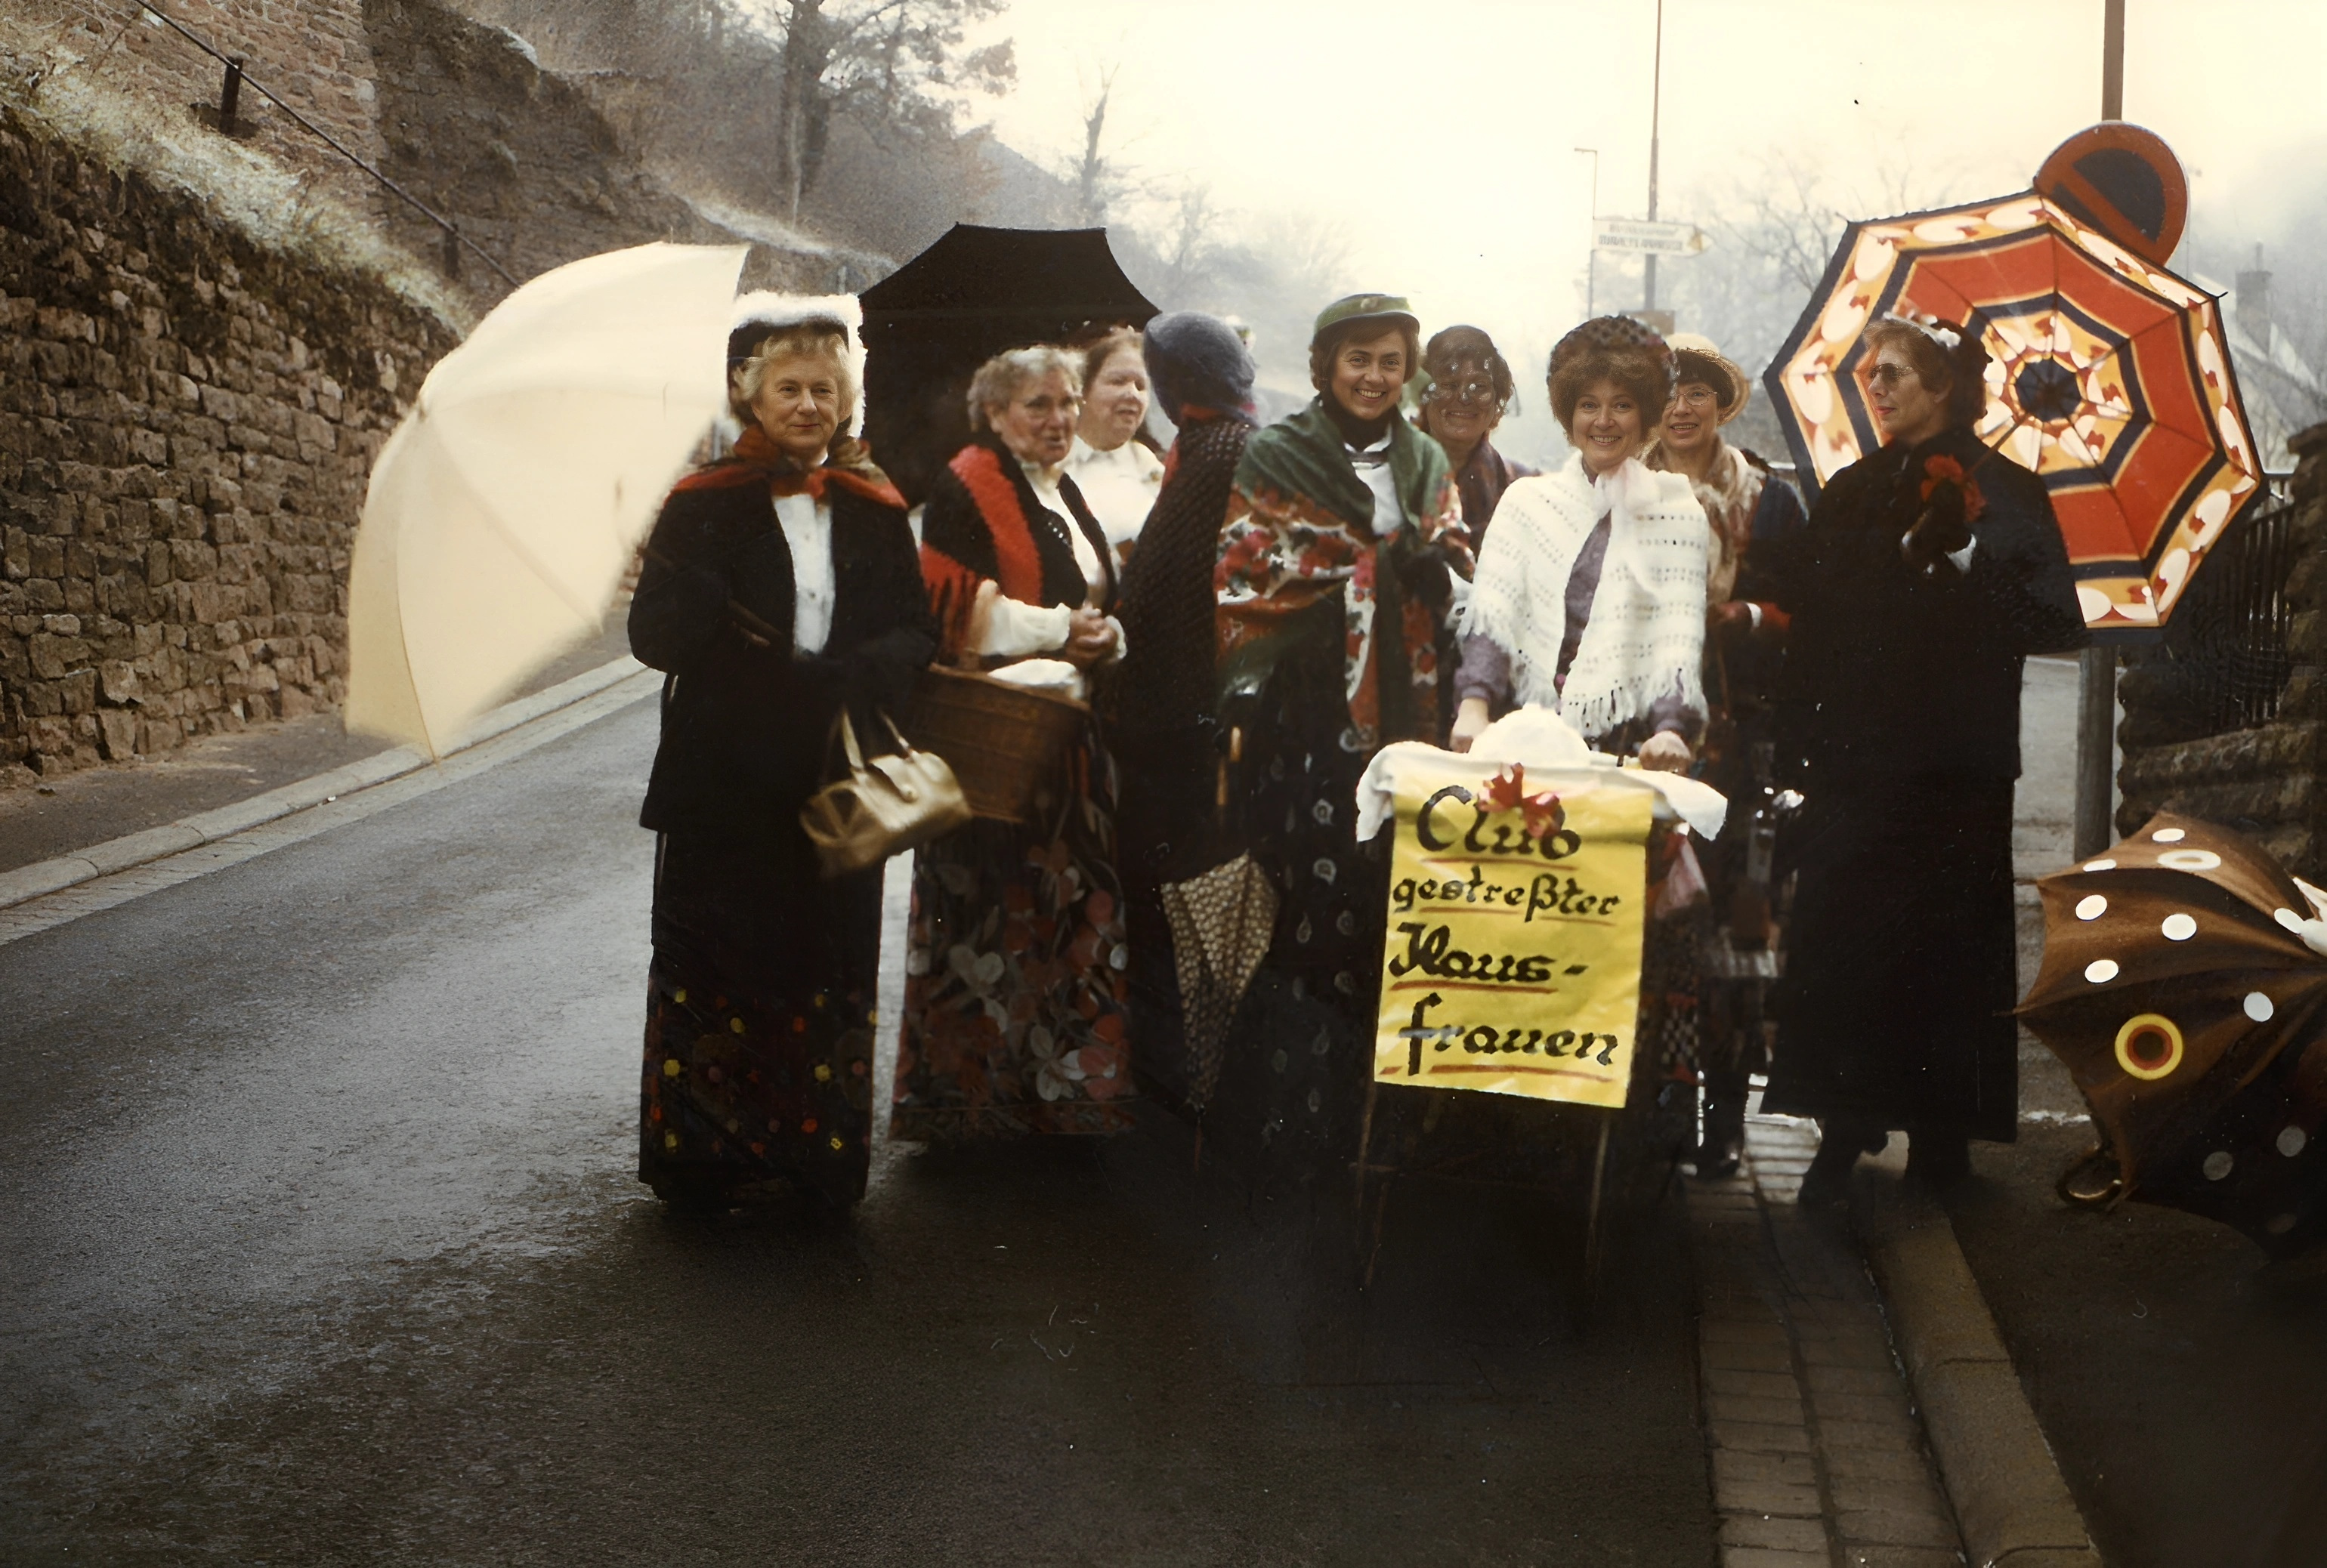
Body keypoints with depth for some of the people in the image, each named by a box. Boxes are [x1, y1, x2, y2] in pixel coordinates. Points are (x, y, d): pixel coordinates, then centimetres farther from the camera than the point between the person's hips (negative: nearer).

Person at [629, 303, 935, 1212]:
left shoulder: (873, 512, 8)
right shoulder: (705, 507, 0)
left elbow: (914, 635, 3)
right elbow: (655, 635, -10)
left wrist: (842, 675, -16)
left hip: (835, 786, 2)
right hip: (724, 792, -2)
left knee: (827, 968, 6)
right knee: (714, 966, 1)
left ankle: (814, 1154, 16)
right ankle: (703, 1158, 12)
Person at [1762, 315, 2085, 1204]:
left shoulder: (2004, 493, 1)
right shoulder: (1852, 492, 15)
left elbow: (2056, 622, -8)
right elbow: (1806, 610, 13)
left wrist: (1959, 570, -20)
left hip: (1951, 764, -4)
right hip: (1853, 755, 4)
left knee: (1943, 939, 1)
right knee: (1838, 937, -1)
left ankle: (1941, 1133, 11)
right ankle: (1846, 1124, 6)